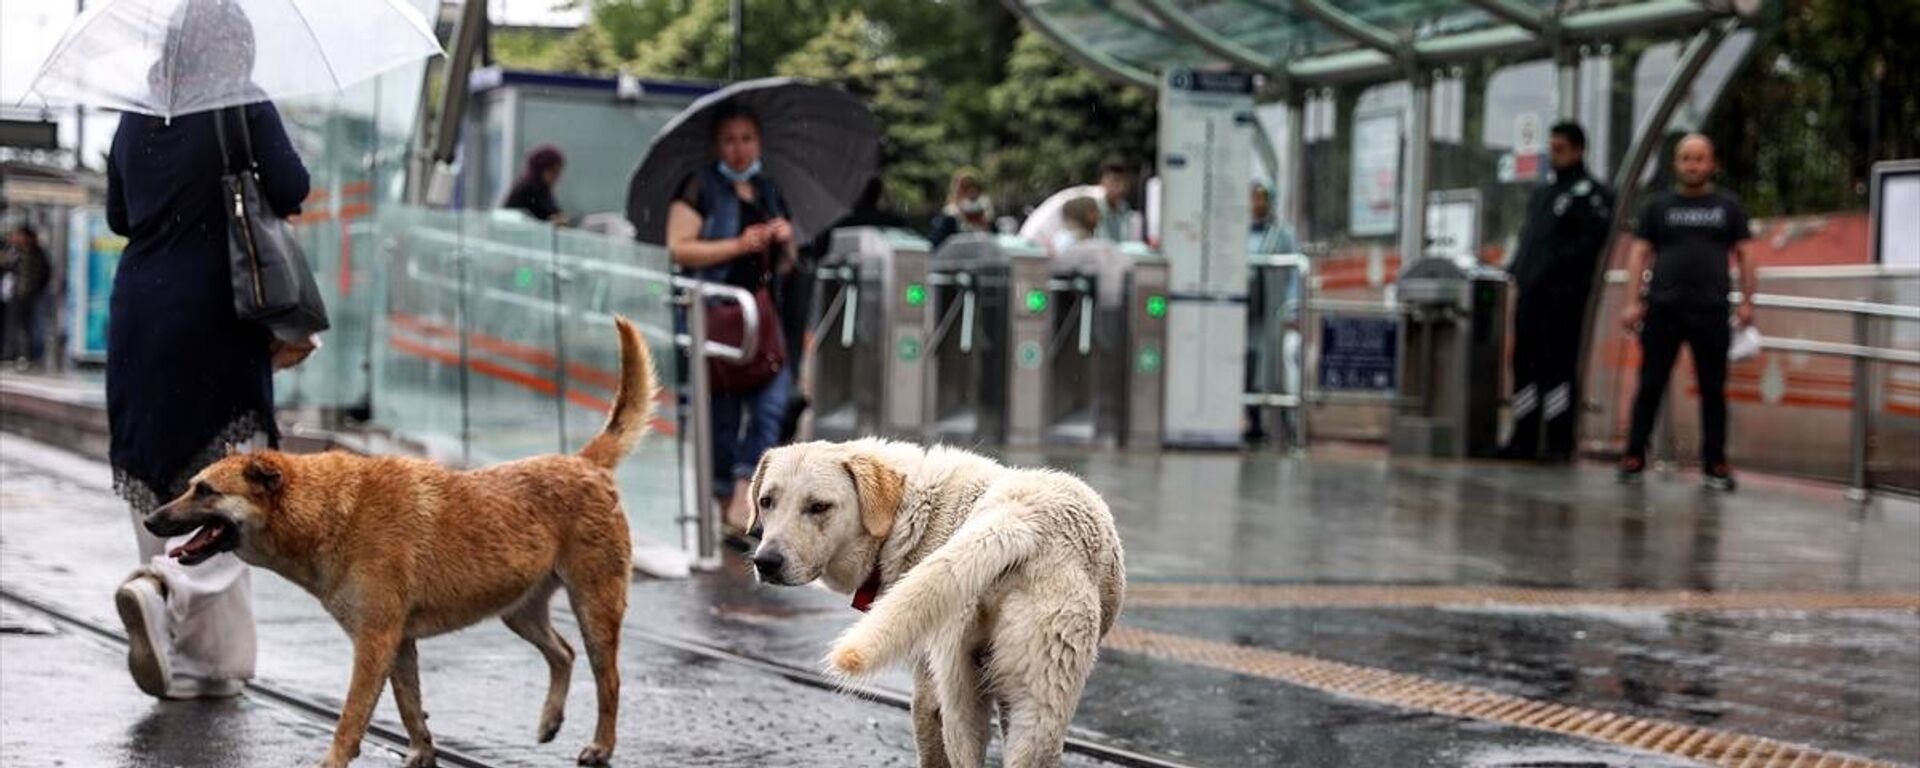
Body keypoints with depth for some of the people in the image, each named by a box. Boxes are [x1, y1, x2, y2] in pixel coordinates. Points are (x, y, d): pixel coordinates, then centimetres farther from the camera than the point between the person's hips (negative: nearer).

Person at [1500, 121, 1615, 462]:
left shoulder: (1591, 193, -2)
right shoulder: (1543, 194, 23)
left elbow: (1593, 239, -13)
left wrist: (1553, 268, -16)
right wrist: (1518, 269, 11)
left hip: (1563, 294, -8)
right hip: (1531, 293, 8)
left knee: (1559, 366, -9)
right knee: (1525, 364, 6)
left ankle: (1559, 443, -8)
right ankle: (1524, 440, 10)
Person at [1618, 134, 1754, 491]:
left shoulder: (1728, 206, 10)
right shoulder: (1659, 206, 10)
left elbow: (1743, 255, 10)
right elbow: (1639, 253, 7)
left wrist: (1747, 301, 1)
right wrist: (1633, 301, -3)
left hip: (1711, 311, 0)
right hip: (1663, 309, 0)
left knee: (1713, 390, 4)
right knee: (1650, 385, 0)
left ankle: (1715, 464, 9)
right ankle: (1634, 458, 4)